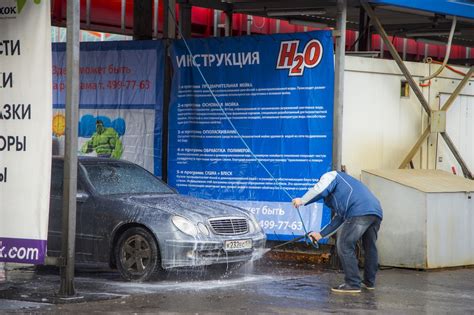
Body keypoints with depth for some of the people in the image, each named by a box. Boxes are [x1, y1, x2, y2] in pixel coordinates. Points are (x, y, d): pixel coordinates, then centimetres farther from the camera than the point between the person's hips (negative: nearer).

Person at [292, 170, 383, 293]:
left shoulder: (330, 176, 16)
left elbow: (320, 189, -5)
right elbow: (338, 219, 40)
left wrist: (302, 201, 5)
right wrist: (321, 234, 44)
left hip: (360, 212, -10)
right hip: (376, 212, 10)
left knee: (345, 246, -3)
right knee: (370, 247, 21)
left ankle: (352, 284, -6)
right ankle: (369, 282, 31)